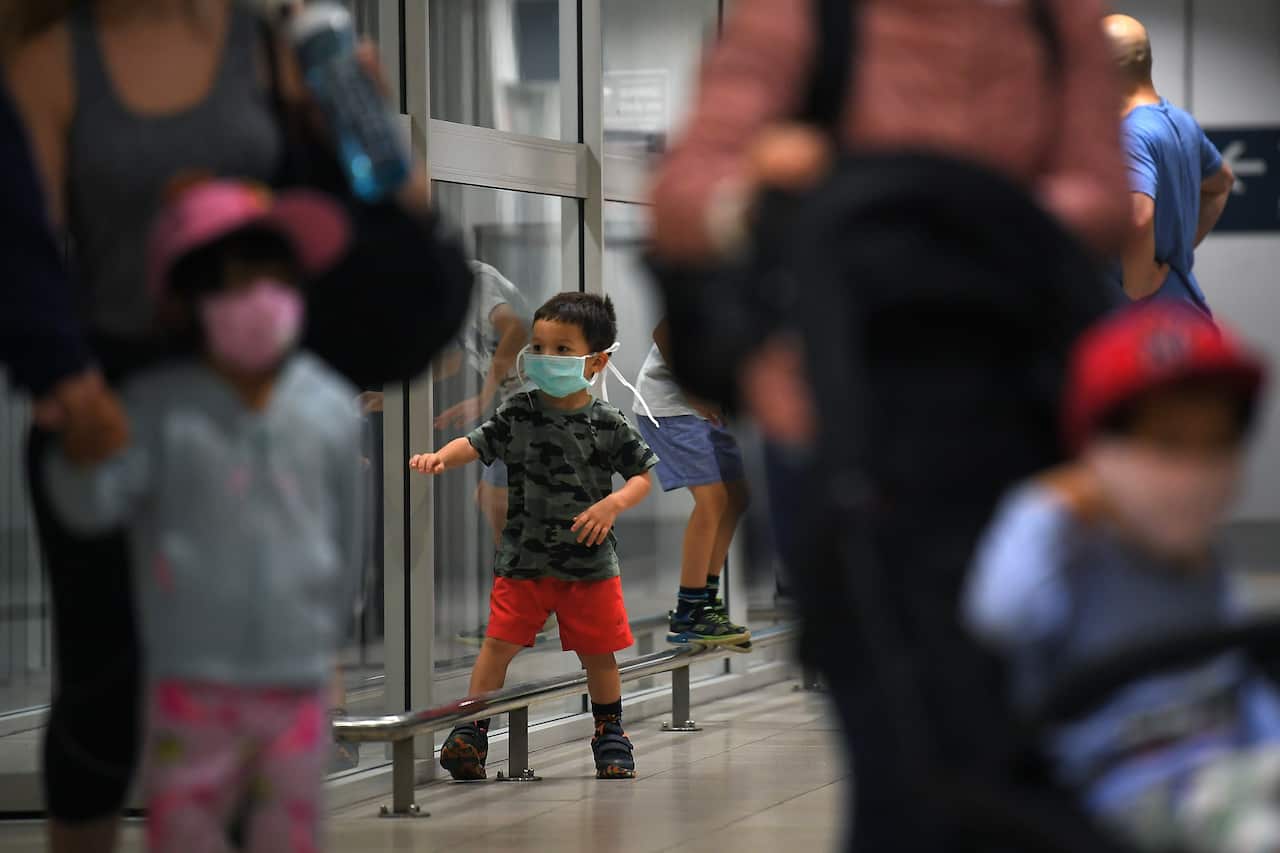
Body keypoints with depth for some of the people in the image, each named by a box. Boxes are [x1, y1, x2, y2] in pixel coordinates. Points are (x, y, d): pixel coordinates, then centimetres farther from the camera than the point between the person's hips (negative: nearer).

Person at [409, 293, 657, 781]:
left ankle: (610, 737, 27)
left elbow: (642, 476, -1)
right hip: (524, 558, 0)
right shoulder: (519, 415, -4)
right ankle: (471, 732, 3)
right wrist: (439, 457, -30)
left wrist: (614, 504, -19)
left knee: (598, 652, 11)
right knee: (500, 643, -3)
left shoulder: (609, 425, -6)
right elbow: (475, 444, -10)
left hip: (590, 558, 0)